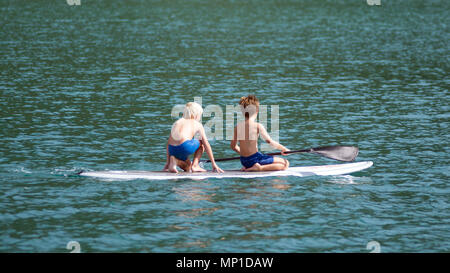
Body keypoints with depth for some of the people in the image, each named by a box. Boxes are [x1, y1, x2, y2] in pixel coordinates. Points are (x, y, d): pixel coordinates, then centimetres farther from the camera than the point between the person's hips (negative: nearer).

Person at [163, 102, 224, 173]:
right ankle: (195, 165, 13)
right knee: (201, 143, 29)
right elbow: (206, 145, 19)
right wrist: (214, 164, 24)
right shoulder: (198, 124, 18)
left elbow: (168, 144, 25)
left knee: (187, 168, 29)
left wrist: (167, 162, 29)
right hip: (185, 147, -4)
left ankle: (174, 160, -1)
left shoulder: (177, 122, 28)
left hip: (172, 149, 4)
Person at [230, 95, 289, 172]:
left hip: (244, 161, 7)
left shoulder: (238, 126, 3)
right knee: (285, 163, -1)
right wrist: (283, 148, 4)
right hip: (254, 159, -7)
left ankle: (249, 167, 8)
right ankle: (259, 168, -13)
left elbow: (233, 146, 10)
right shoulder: (257, 126, -14)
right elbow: (270, 142, -11)